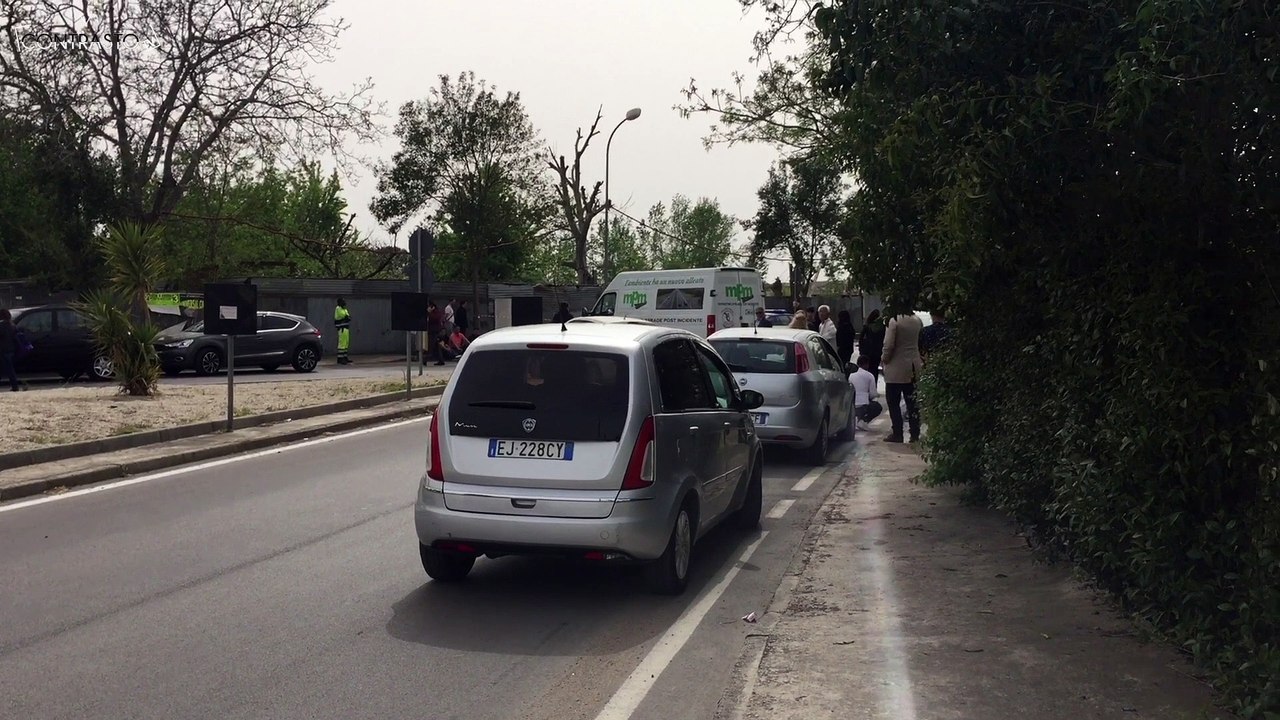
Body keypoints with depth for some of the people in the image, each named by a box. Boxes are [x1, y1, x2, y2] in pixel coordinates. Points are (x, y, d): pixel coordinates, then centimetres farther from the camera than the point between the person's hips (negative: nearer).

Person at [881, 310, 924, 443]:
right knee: (912, 402, 11)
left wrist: (884, 359, -3)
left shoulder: (894, 320, -17)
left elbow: (889, 345, -19)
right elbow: (921, 342, 9)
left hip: (896, 368, -6)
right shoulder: (917, 320, 2)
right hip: (913, 367, 6)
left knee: (893, 403, 4)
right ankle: (915, 435, 13)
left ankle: (897, 434, 5)